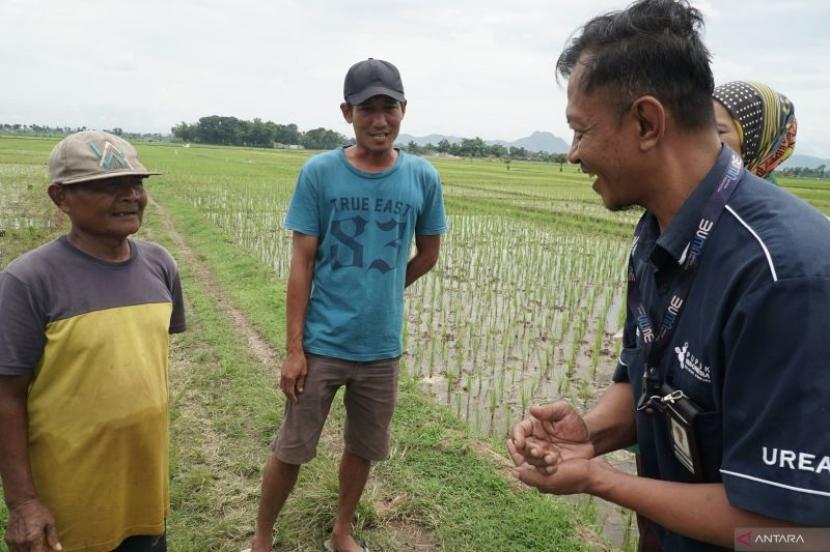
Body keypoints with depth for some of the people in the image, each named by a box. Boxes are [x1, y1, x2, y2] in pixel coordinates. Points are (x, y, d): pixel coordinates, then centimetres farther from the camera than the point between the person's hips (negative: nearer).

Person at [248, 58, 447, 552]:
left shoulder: (423, 178, -4)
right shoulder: (318, 173, -8)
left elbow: (428, 256, 9)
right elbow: (301, 263, -8)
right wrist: (294, 348, -9)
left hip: (381, 347, 2)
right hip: (321, 343, -2)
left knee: (364, 450, 17)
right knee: (291, 450, 10)